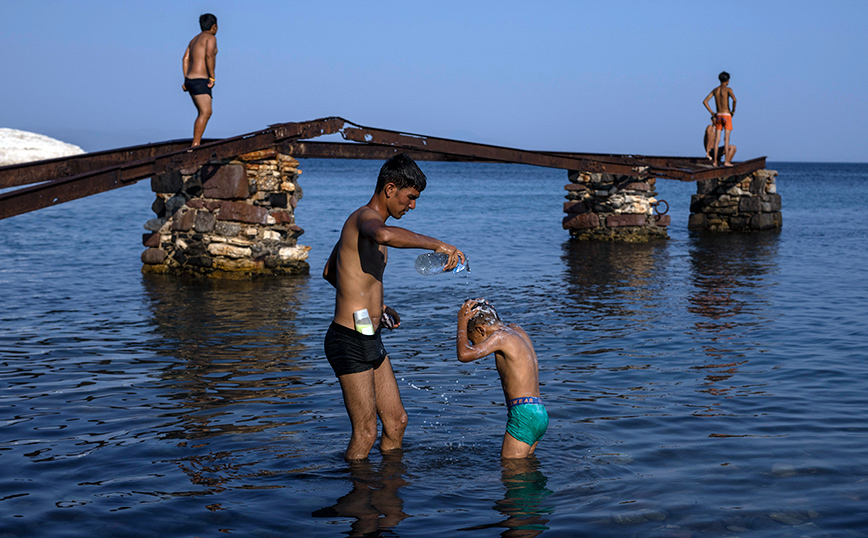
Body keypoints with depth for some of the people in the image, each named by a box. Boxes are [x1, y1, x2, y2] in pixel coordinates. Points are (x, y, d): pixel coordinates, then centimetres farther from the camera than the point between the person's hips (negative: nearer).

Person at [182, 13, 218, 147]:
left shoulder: (195, 39, 22)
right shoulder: (211, 37, -3)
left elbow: (186, 58, 14)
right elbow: (209, 55, -21)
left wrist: (186, 81, 8)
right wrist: (212, 77, -18)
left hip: (190, 80, 9)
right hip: (200, 80, -9)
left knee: (204, 113, 11)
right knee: (205, 112, -16)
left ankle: (196, 145, 6)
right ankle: (195, 145, -26)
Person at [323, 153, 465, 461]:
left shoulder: (361, 222, 17)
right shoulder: (366, 217, -15)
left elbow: (329, 271, 29)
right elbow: (385, 235, -43)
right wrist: (436, 244, -37)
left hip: (371, 340, 10)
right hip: (349, 341, -10)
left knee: (396, 421, 15)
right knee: (365, 434, -3)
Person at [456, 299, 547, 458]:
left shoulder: (501, 336, -8)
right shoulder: (517, 330, 17)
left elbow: (464, 354, -20)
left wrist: (462, 321, -6)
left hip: (524, 414, -9)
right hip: (540, 415, 9)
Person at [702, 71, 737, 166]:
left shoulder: (715, 90, 10)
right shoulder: (728, 89, -7)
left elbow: (705, 102, 6)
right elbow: (734, 99, -25)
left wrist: (712, 113, 9)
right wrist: (733, 110, -9)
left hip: (718, 116, 5)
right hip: (727, 116, -5)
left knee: (717, 139, 4)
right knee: (727, 138, -4)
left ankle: (715, 161, 1)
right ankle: (726, 161, -8)